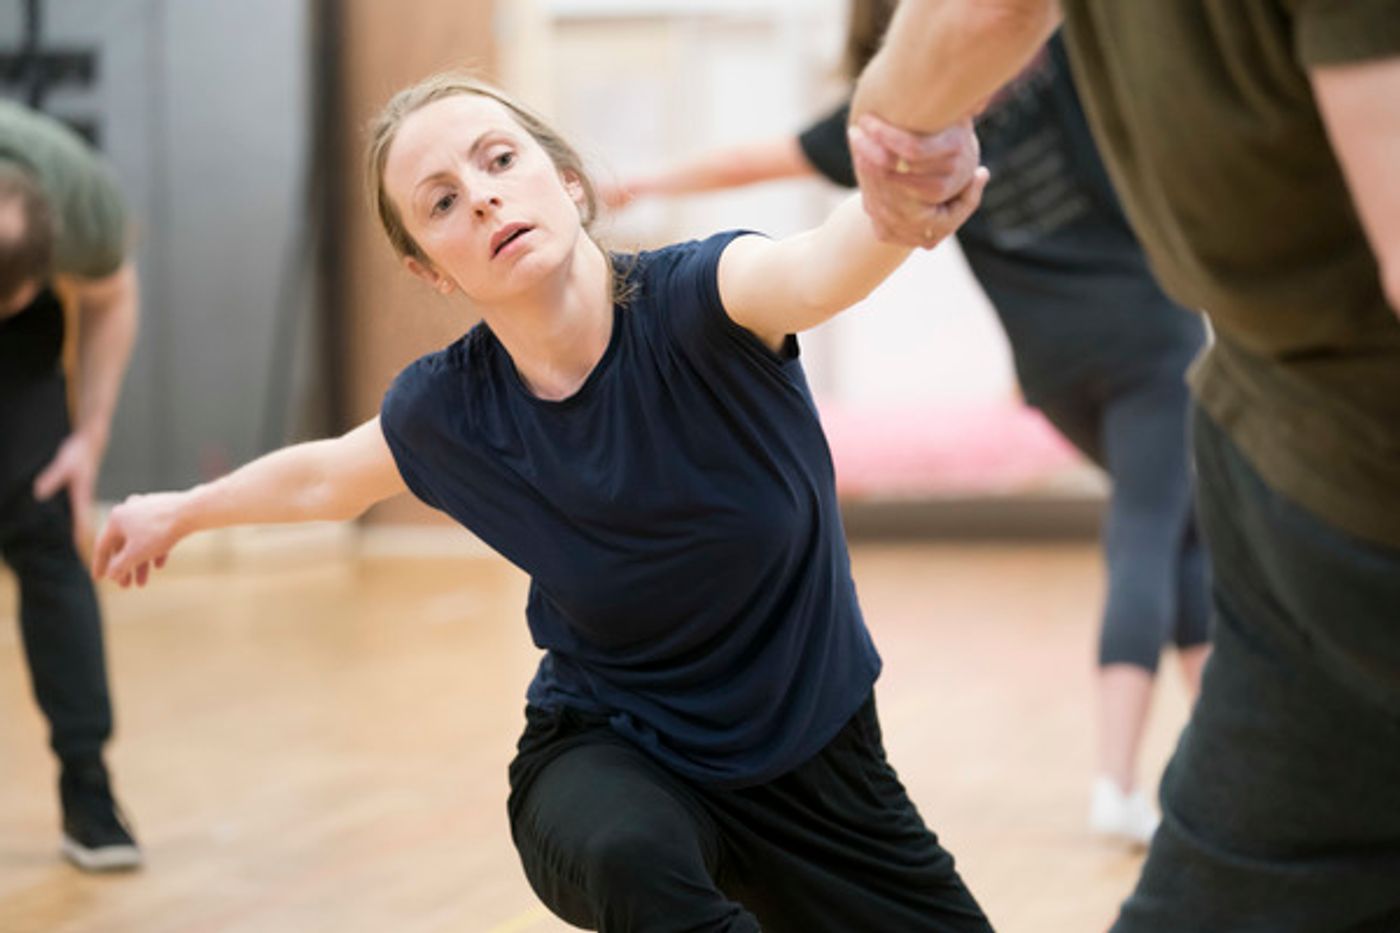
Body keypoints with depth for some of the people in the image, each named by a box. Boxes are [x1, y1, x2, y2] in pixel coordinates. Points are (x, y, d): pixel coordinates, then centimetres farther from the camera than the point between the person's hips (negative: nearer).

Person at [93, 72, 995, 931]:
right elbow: (323, 478, 11)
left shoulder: (696, 302, -23)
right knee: (629, 854, -36)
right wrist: (180, 512, 29)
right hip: (609, 753, -1)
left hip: (812, 753, 1)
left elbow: (816, 267, -49)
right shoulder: (449, 409, -13)